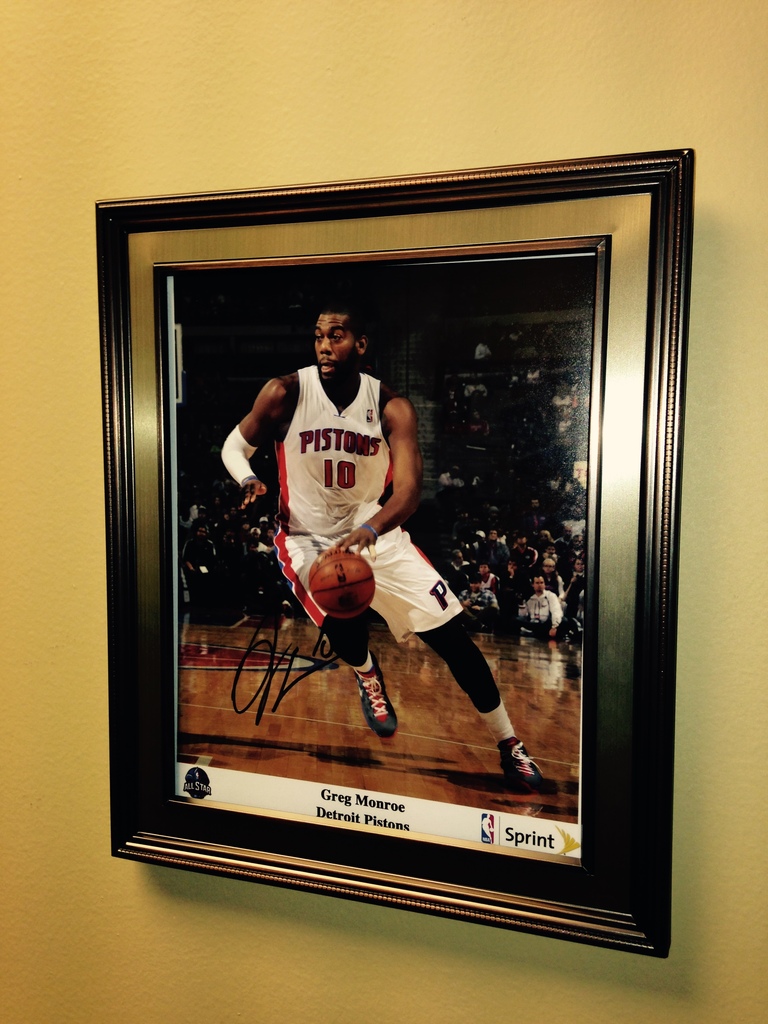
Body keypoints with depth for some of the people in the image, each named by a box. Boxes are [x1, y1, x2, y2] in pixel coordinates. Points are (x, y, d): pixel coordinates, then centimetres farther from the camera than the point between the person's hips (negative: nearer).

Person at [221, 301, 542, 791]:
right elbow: (235, 444, 2)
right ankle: (367, 673, 10)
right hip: (308, 537, -1)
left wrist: (369, 531, -44)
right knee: (345, 620, -32)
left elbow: (409, 489, -23)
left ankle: (509, 743, 18)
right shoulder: (285, 393, -12)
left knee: (452, 635, -2)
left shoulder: (392, 407, -12)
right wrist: (248, 479, -22)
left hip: (375, 530, 2)